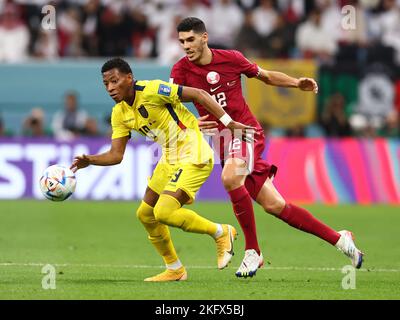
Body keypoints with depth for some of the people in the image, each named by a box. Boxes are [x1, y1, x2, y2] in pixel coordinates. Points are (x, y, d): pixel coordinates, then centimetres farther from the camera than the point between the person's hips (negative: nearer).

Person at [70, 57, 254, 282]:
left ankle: (221, 233, 0)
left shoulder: (151, 91, -20)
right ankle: (174, 270, 27)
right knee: (146, 214, 11)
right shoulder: (120, 114, 4)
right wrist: (89, 160, -13)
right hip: (170, 160, 9)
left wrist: (229, 123, -20)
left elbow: (198, 95, -18)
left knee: (163, 212, -20)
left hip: (193, 158, -9)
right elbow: (116, 155, 5)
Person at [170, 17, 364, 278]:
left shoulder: (230, 58, -2)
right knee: (273, 205, 1)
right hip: (223, 140, 3)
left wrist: (296, 83, -2)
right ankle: (339, 239, 16)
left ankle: (252, 251, -22)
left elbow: (266, 76, 13)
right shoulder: (181, 70, -2)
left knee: (230, 177, -34)